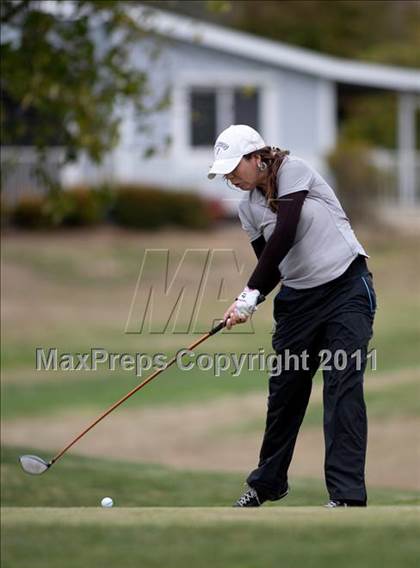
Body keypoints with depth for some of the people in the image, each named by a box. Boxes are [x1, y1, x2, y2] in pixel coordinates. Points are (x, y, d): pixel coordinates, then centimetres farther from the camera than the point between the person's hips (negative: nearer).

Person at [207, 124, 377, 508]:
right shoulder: (248, 206, 8)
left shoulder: (292, 170, -12)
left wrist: (251, 293, -22)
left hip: (346, 287, -7)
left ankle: (348, 495, -16)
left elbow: (284, 235, -22)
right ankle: (268, 483, 25)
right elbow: (270, 262, 10)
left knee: (344, 386, -13)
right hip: (298, 298, 7)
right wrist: (246, 304, -9)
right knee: (285, 388, 9)